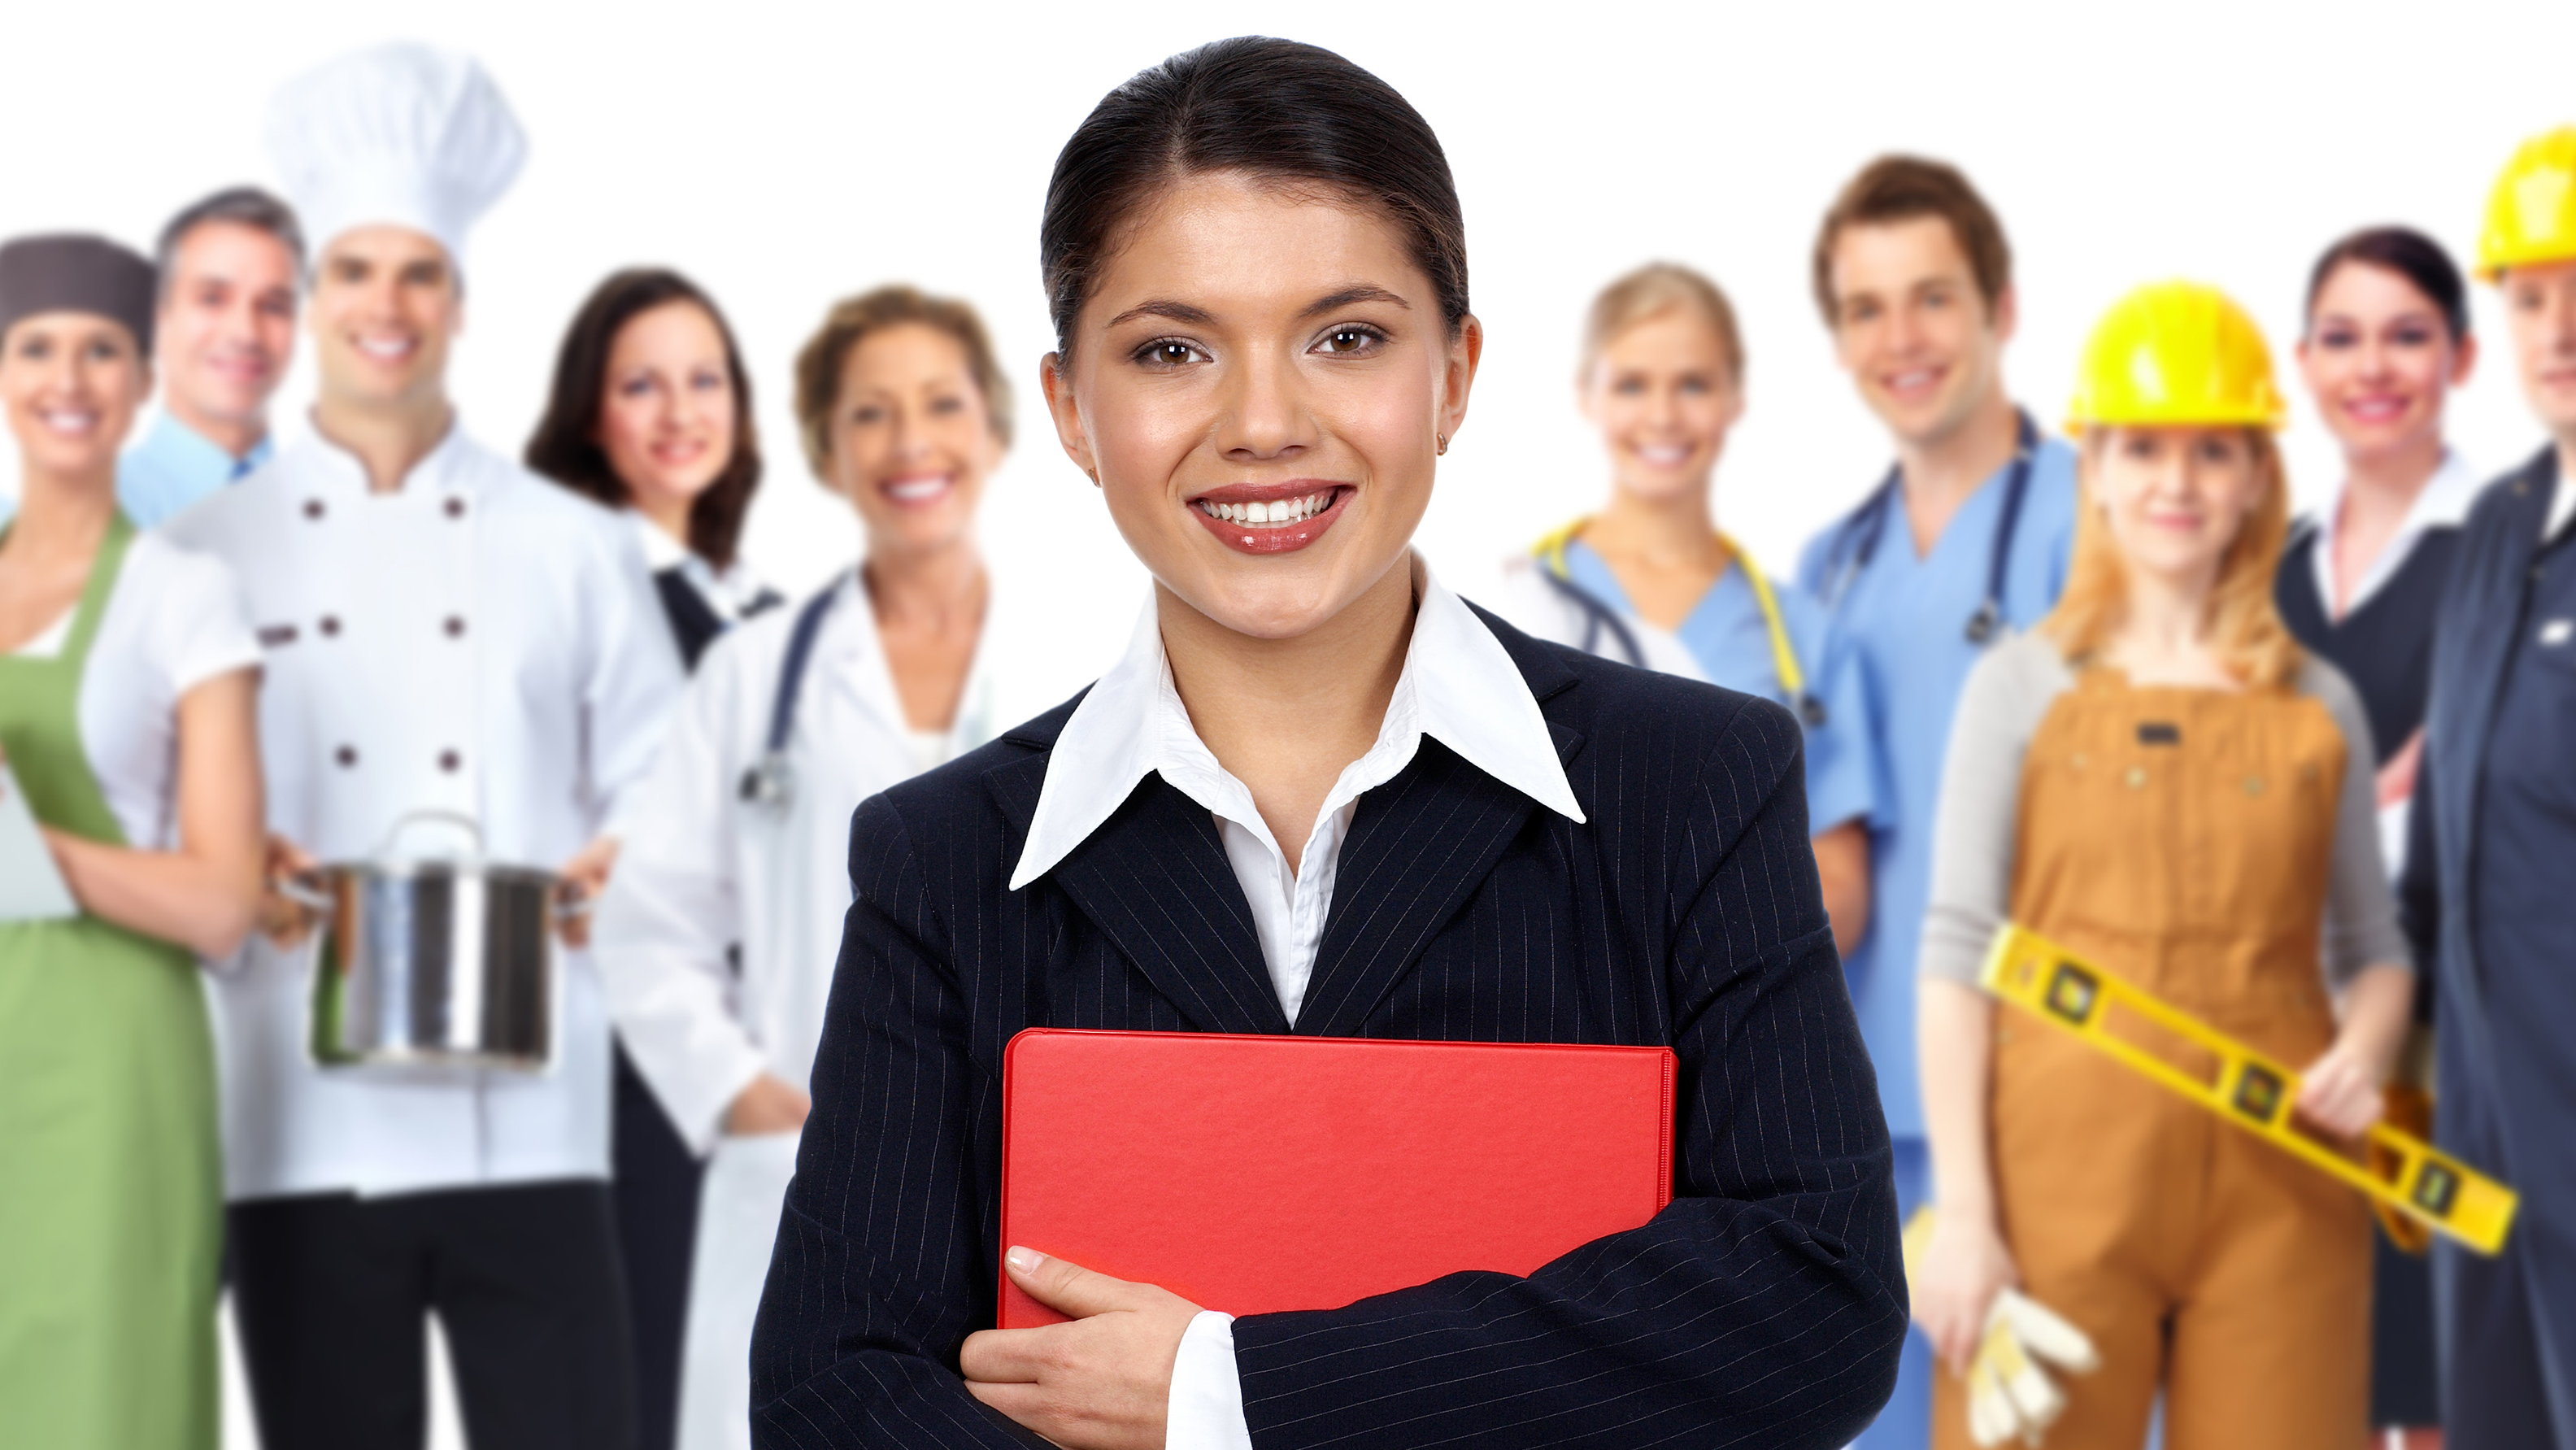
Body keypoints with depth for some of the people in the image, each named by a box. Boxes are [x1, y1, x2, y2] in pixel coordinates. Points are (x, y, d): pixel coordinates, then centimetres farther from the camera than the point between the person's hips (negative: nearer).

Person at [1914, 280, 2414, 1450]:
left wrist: (2365, 1052, -6)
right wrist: (1962, 1212, -7)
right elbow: (1957, 955, 0)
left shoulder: (2319, 707, 11)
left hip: (2278, 1190, 2)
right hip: (2063, 1178, -2)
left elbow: (2372, 948, 17)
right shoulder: (2022, 686, 4)